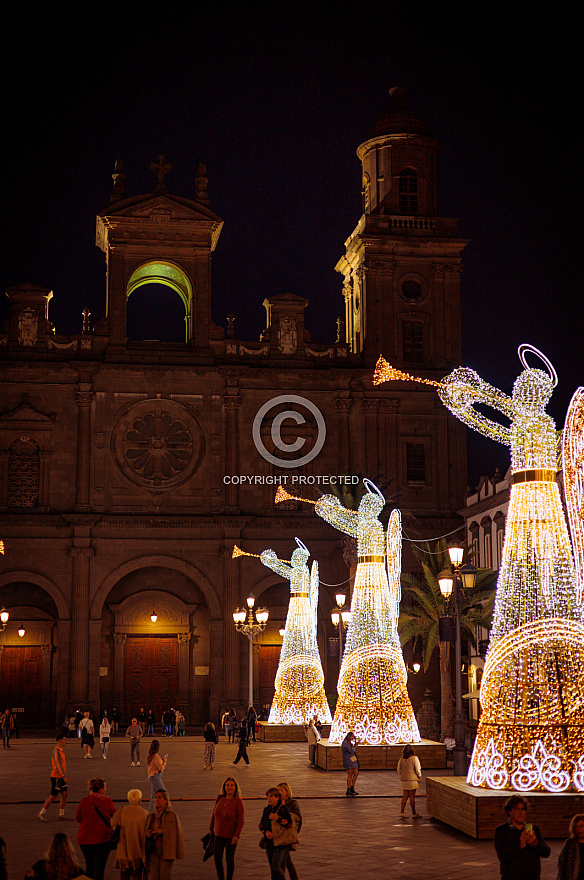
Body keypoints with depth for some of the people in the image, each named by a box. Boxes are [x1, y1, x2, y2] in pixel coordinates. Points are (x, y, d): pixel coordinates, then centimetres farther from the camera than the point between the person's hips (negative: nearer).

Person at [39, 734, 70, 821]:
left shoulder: (61, 750, 13)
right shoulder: (56, 751, -17)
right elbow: (58, 765, -25)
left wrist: (65, 776, 22)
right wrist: (64, 776, -31)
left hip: (61, 777, 9)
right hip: (56, 777, -9)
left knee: (64, 794, 6)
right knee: (53, 796, -4)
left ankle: (61, 814, 12)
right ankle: (42, 813, 7)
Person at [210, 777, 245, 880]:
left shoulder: (238, 801, -14)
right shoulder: (219, 798, -1)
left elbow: (241, 820, -15)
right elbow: (214, 813, 13)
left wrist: (236, 835, -20)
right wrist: (211, 827, 21)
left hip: (231, 835, -3)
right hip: (219, 834, 4)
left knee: (230, 859, 5)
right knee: (217, 858, -4)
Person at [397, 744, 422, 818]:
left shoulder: (401, 759, 4)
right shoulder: (414, 758, -9)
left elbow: (399, 770, 11)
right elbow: (417, 769, -8)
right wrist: (419, 776, 8)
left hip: (404, 779, 4)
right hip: (412, 779, -4)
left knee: (405, 796, 13)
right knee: (412, 796, 1)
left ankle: (402, 812, 9)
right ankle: (414, 813, 6)